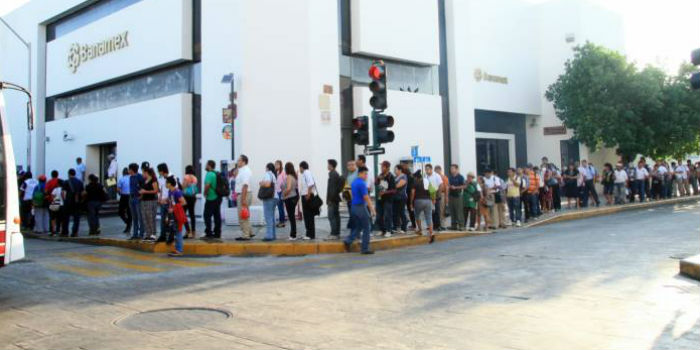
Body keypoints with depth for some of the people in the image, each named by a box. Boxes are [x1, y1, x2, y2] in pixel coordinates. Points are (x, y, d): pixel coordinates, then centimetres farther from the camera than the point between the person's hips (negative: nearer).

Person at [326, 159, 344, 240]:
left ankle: (334, 234, -10)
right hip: (336, 198, 10)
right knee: (336, 216, 11)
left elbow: (332, 188, -20)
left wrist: (330, 199, -19)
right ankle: (337, 233, 16)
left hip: (332, 199, -10)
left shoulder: (332, 174, -15)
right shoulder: (336, 174, 16)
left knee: (331, 216, -9)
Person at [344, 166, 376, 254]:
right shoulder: (361, 183, -16)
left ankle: (348, 241, 0)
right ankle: (365, 248, 3)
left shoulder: (353, 182, 13)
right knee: (367, 228, 1)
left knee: (358, 227, 16)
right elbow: (366, 197, -19)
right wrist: (372, 209, -16)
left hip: (354, 206, 9)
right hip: (361, 206, -9)